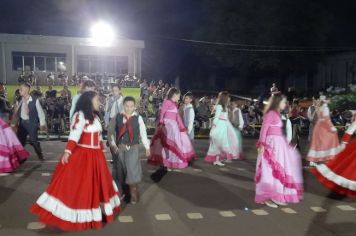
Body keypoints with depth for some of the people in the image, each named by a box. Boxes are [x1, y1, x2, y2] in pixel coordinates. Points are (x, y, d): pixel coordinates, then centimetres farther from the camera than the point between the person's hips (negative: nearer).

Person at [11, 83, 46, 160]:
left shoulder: (35, 100, -13)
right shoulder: (21, 101, 2)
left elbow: (40, 112, -7)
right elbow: (17, 112, 8)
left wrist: (42, 124, -6)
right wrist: (14, 123, 8)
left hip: (32, 123, -5)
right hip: (22, 122, 5)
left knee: (33, 140, -4)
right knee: (20, 140, 11)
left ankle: (40, 155, 16)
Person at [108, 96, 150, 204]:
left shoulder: (138, 118, -4)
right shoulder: (117, 118, -1)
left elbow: (143, 133, 2)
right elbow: (111, 132, 2)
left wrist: (147, 147, 5)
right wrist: (113, 145, -7)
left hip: (133, 148, -2)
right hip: (119, 148, 2)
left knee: (132, 170, -4)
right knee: (120, 170, 11)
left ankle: (134, 194, 13)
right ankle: (121, 192, 30)